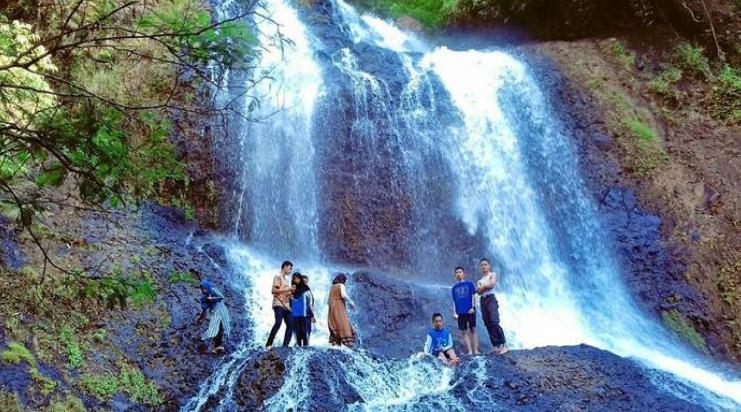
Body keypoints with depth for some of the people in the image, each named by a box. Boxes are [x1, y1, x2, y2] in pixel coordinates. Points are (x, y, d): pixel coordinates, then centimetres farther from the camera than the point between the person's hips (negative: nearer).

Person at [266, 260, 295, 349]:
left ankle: (285, 346, 2)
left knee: (290, 325, 1)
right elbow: (274, 290, -13)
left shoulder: (286, 279, 25)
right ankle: (269, 344, -19)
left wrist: (290, 293, 11)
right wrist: (287, 289, -12)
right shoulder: (278, 276, -2)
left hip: (286, 306, 9)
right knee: (278, 322, -23)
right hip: (279, 304, -9)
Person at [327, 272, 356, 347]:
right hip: (339, 308, -7)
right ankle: (346, 341, -26)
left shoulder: (332, 287, 19)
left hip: (332, 308, 7)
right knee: (343, 325, -14)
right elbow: (343, 295, -19)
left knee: (334, 327, 5)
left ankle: (333, 342, -5)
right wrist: (351, 302, -8)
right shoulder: (341, 285, -2)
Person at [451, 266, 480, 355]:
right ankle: (470, 351, 2)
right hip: (460, 312, 3)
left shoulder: (469, 283, 5)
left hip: (470, 310, -3)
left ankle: (476, 350, -1)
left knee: (473, 330, -1)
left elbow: (473, 295, 2)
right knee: (464, 331, 1)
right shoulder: (454, 287, 13)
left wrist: (473, 307, -9)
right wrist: (454, 312, 5)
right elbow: (454, 300, 14)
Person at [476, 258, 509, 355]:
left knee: (494, 322, -21)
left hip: (491, 299, -6)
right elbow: (478, 291, 5)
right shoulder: (480, 280, 22)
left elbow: (492, 284, -10)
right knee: (488, 325, -1)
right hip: (483, 301, 6)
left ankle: (504, 345, -22)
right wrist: (486, 286, -10)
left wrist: (482, 287, 3)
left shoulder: (492, 274, 10)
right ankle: (496, 347, -1)